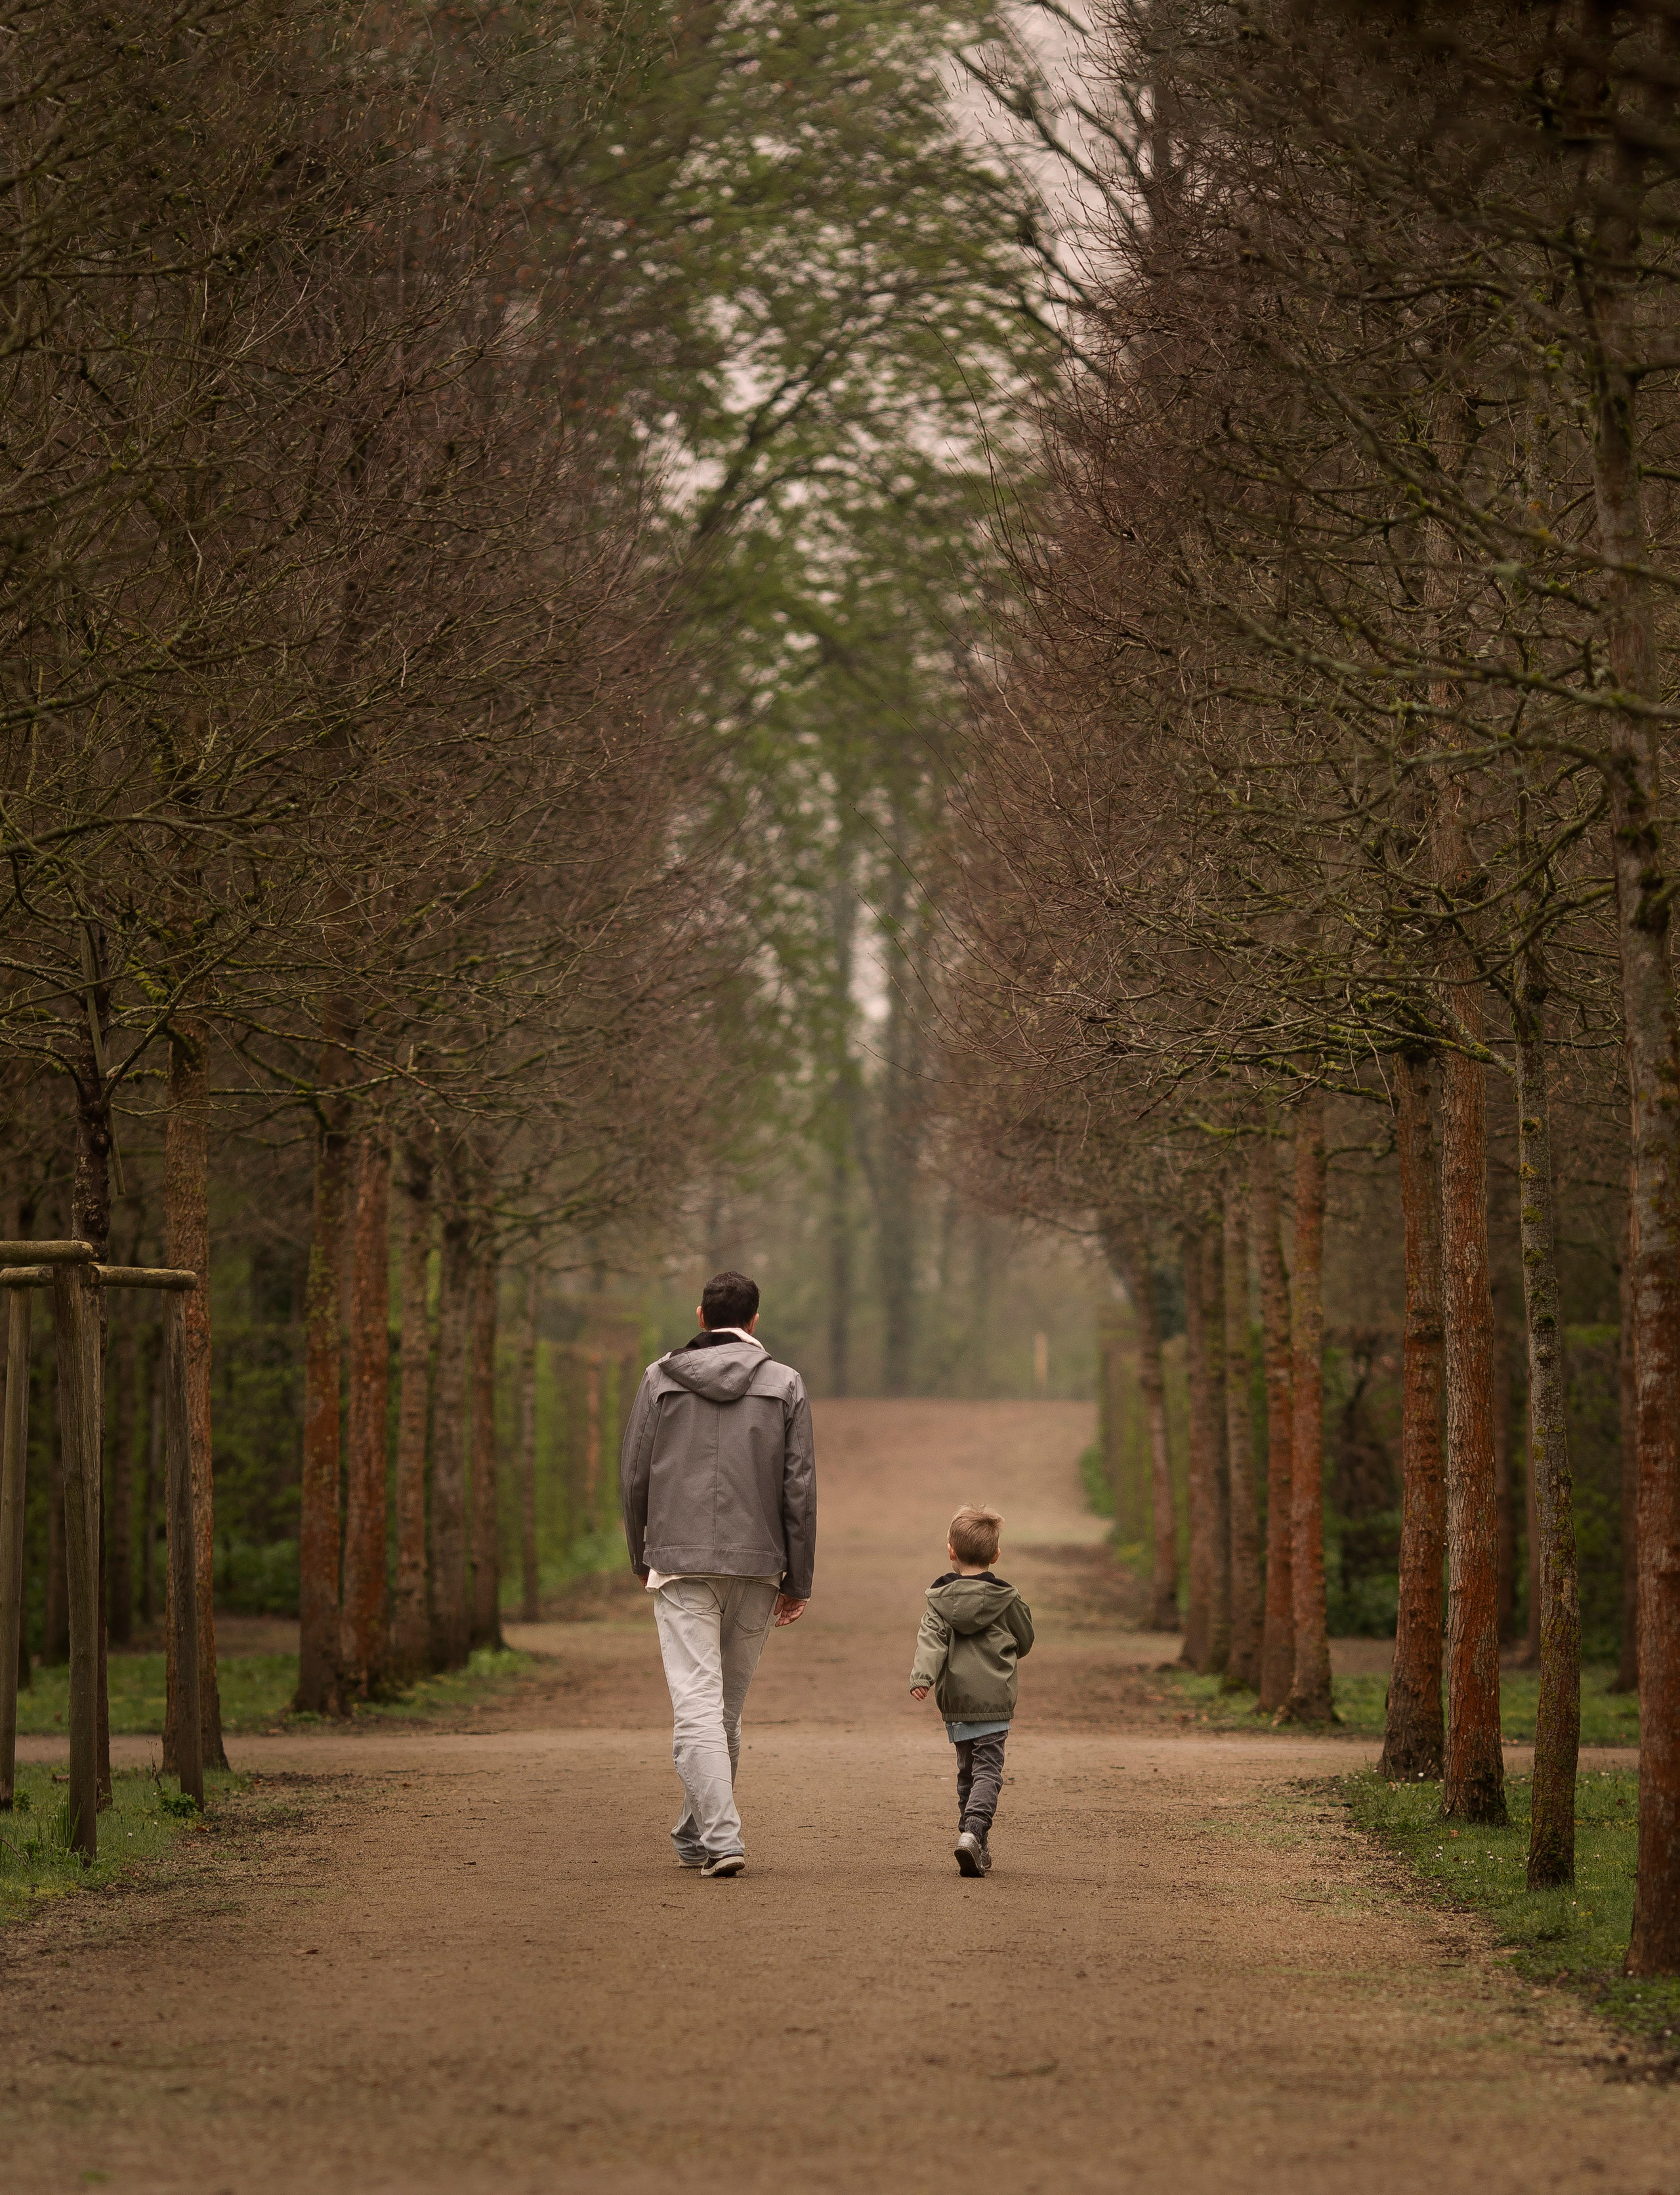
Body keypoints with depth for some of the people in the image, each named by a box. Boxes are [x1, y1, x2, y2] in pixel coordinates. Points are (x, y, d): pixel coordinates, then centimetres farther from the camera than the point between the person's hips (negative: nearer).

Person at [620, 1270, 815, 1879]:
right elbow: (799, 1487, 0)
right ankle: (697, 1833, 24)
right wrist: (797, 1581, 4)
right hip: (755, 1562, 1)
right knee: (729, 1704, 15)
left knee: (697, 1703, -7)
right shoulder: (784, 1385, 3)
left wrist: (642, 1558, 19)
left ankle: (720, 1837, -20)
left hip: (680, 1562, -1)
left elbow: (635, 1475, 6)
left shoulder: (660, 1379, 4)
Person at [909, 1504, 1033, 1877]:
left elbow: (931, 1639, -12)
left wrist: (921, 1676, -23)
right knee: (988, 1770, -5)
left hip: (954, 1703, 2)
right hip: (994, 1701, -2)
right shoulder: (1006, 1600, 1)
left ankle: (977, 1847, 16)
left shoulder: (940, 1600, 3)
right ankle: (974, 1832, -28)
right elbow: (1025, 1642, 12)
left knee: (967, 1772, 16)